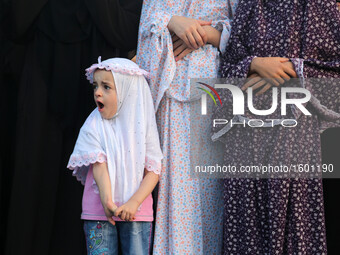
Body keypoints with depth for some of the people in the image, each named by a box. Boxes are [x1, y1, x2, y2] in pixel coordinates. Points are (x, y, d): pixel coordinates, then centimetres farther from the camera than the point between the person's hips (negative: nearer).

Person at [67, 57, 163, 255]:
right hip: (99, 211, 0)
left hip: (136, 212, 0)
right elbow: (99, 167, -9)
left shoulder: (142, 124, 0)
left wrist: (133, 203, -15)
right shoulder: (94, 126, 0)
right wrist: (107, 202, -22)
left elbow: (153, 171, -3)